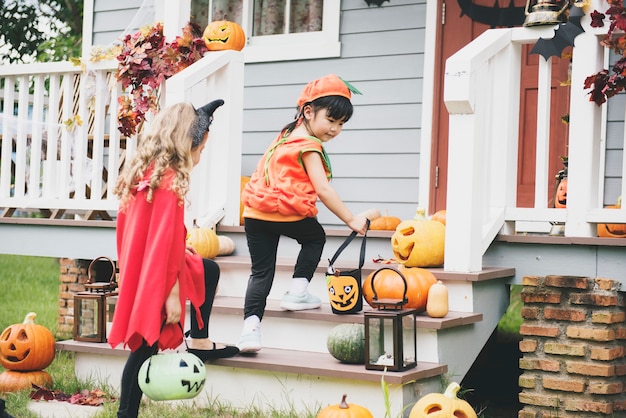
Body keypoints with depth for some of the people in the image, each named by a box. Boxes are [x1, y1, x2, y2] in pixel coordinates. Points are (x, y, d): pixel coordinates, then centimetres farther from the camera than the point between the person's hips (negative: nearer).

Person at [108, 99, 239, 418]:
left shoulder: (142, 171, 5)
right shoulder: (170, 180, -22)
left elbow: (127, 228, 12)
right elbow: (167, 240, -24)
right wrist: (172, 294, -22)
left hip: (139, 267, 9)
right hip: (155, 275, -9)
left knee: (208, 270, 27)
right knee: (147, 346, 1)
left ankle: (199, 343, 31)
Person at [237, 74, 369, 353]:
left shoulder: (288, 134, 19)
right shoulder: (309, 146, -6)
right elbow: (323, 190, -12)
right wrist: (351, 220, -8)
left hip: (254, 212, 7)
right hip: (286, 213, -6)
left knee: (261, 272, 7)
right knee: (315, 236, 25)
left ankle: (251, 324, -8)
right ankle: (297, 292, 17)